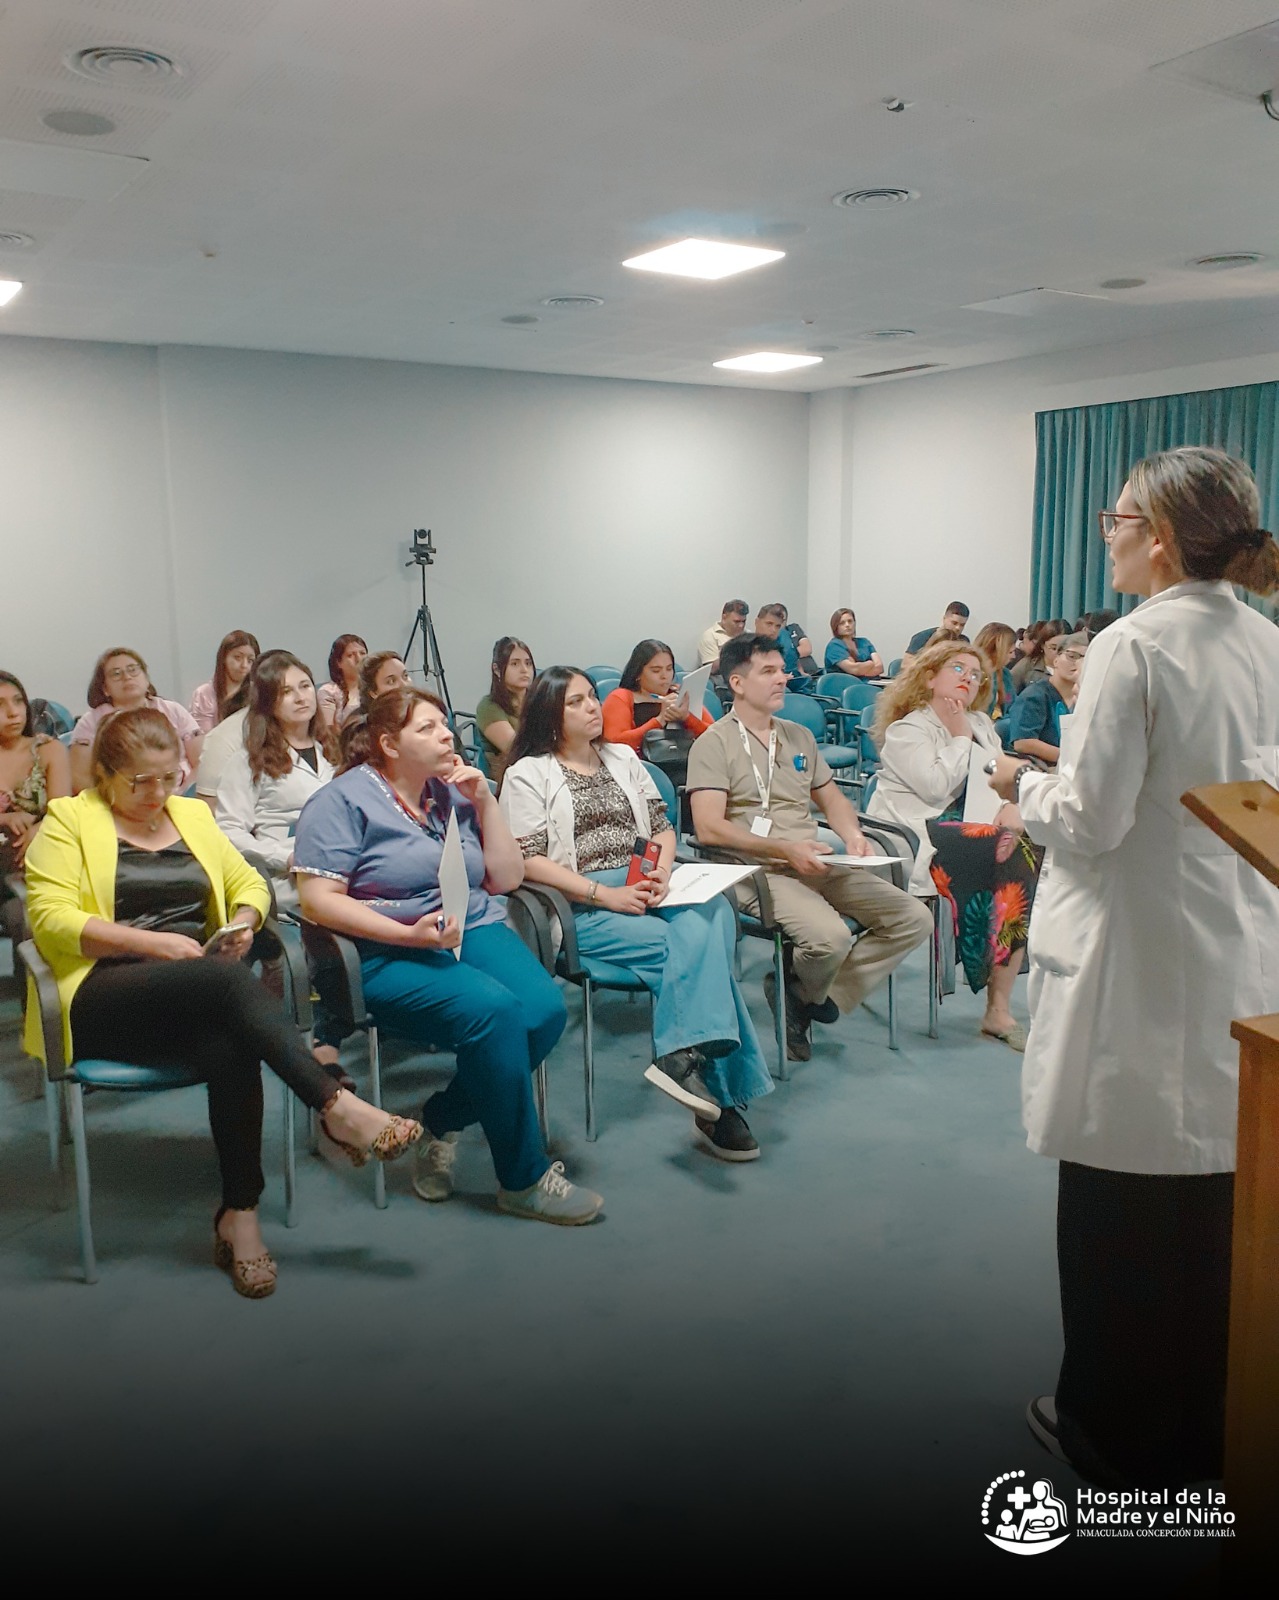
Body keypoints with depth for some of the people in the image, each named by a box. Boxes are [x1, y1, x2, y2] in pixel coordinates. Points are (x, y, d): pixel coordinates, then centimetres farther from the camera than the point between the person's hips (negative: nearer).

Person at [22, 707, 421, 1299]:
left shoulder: (191, 815, 21)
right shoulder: (69, 820, 6)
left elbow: (247, 882, 24)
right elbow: (49, 918, -6)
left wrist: (244, 920, 0)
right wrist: (148, 942, -17)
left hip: (196, 995, 4)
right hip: (103, 999, -4)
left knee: (230, 1045, -33)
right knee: (227, 981, -35)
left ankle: (240, 1214, -25)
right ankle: (338, 1108, -37)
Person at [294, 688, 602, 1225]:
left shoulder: (454, 793, 15)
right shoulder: (342, 801, -1)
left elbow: (506, 880, 14)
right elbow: (317, 899, -11)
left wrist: (484, 803, 3)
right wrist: (410, 935, -21)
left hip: (474, 931, 6)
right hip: (388, 957, -6)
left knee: (545, 1009, -24)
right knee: (494, 1010, -31)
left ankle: (442, 1121, -2)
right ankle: (524, 1179, -15)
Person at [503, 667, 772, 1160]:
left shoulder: (623, 758, 21)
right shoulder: (528, 774, 4)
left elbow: (662, 827, 18)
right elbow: (528, 861, -6)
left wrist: (662, 874, -5)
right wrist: (605, 895, -16)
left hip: (645, 888, 5)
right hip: (583, 906, -5)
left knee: (707, 917, -32)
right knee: (702, 953, -27)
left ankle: (684, 1057, -36)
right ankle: (720, 1094, -25)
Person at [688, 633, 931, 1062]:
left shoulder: (800, 736, 18)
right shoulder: (715, 743, -5)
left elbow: (831, 799, 24)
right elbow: (708, 828, -15)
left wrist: (853, 835, 1)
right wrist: (786, 850, -21)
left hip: (818, 863, 7)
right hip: (760, 869, -7)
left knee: (913, 919, -6)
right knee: (830, 936, -32)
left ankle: (814, 996, 1)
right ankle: (802, 992, 4)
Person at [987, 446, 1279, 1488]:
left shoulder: (1134, 648, -16)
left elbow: (1090, 824, -17)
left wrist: (1026, 786, 3)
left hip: (1140, 970, -7)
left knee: (1120, 1204, 8)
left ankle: (1116, 1434, 25)